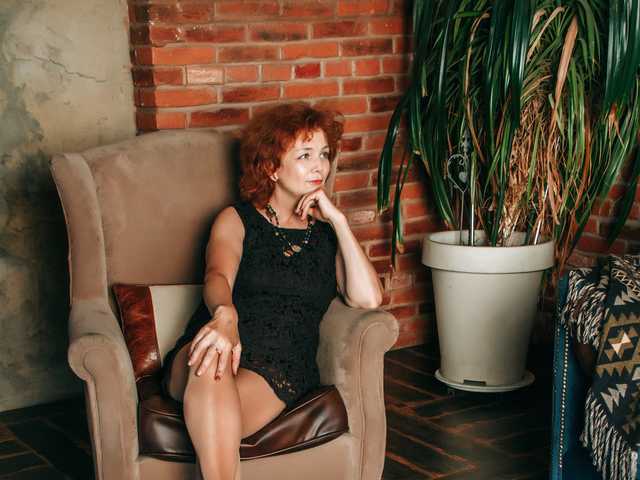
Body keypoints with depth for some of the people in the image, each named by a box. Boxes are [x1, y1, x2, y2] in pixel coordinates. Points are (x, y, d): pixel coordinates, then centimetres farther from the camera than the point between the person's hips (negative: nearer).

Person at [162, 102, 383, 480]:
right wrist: (225, 316, -32)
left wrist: (338, 220, 5)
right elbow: (218, 277, -7)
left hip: (281, 367, 0)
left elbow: (368, 298, 3)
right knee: (211, 361, -39)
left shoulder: (327, 234, 22)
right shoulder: (237, 220, 17)